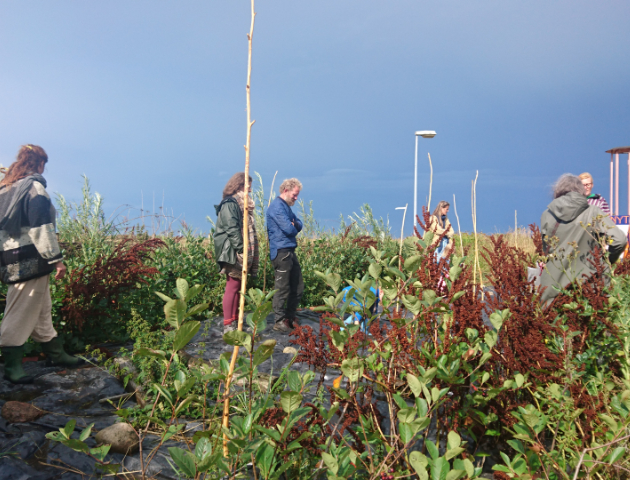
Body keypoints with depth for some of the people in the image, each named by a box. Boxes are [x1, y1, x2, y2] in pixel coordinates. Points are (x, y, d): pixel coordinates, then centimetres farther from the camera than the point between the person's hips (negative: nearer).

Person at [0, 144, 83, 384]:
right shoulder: (34, 187, -11)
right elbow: (41, 227, -17)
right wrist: (57, 259, -16)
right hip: (31, 262, -9)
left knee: (42, 311, 16)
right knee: (21, 314, -1)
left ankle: (56, 354, 27)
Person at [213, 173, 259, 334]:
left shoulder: (243, 204, 20)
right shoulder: (230, 204, -9)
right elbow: (232, 229, -19)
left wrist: (250, 254, 16)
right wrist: (240, 250, -24)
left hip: (244, 253, 9)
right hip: (233, 253, -9)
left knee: (238, 287, 12)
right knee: (232, 287, -7)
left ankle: (235, 321, 19)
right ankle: (228, 325, -3)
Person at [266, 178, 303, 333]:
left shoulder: (286, 207, 20)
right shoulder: (277, 206, -13)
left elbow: (298, 225, 16)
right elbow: (289, 229, -20)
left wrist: (294, 225, -7)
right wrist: (293, 228, 3)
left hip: (290, 252, 10)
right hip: (281, 252, -10)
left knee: (298, 287, 13)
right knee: (282, 289, -3)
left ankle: (290, 318, 23)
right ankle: (279, 321, 7)